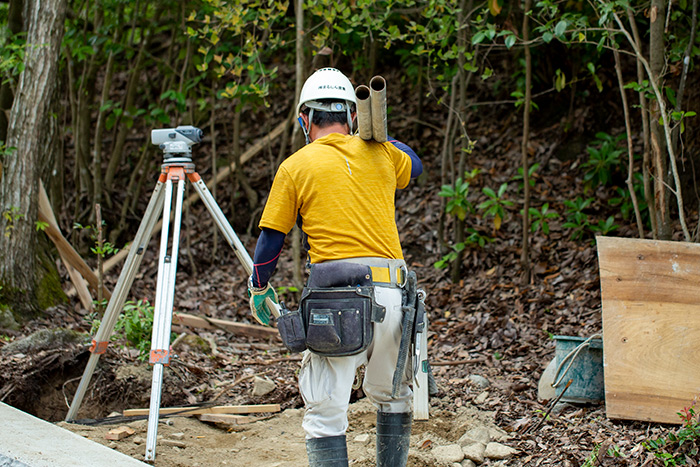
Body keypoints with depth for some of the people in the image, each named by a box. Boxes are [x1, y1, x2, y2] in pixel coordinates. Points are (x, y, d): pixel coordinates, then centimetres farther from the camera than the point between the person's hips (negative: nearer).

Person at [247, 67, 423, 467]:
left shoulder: (295, 167, 6)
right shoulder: (380, 153, 14)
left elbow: (271, 239, 9)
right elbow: (414, 165, 39)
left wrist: (259, 290, 24)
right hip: (390, 292, 4)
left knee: (326, 412, -2)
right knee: (393, 398, 21)